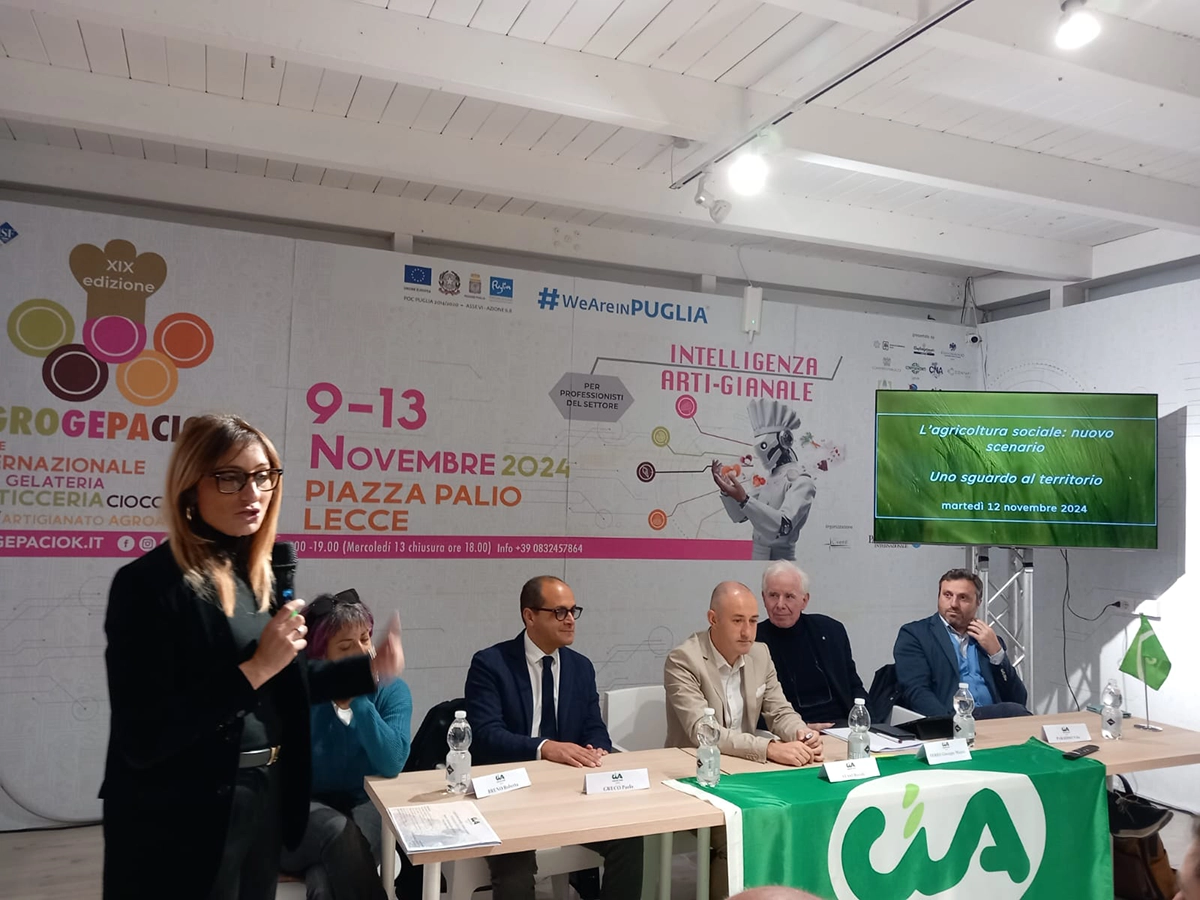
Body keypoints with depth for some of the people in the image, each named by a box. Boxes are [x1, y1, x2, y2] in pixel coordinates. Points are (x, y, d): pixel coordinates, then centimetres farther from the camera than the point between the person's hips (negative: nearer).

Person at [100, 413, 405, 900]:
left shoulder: (257, 575, 2)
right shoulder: (150, 584, -20)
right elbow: (142, 739, -23)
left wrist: (369, 669, 4)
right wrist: (255, 667, -24)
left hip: (264, 800, 7)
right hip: (182, 823, -7)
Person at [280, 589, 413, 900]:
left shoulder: (391, 690, -2)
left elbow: (392, 764, -16)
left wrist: (356, 701, -20)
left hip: (365, 806, -1)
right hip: (305, 809, 1)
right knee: (338, 831, -32)